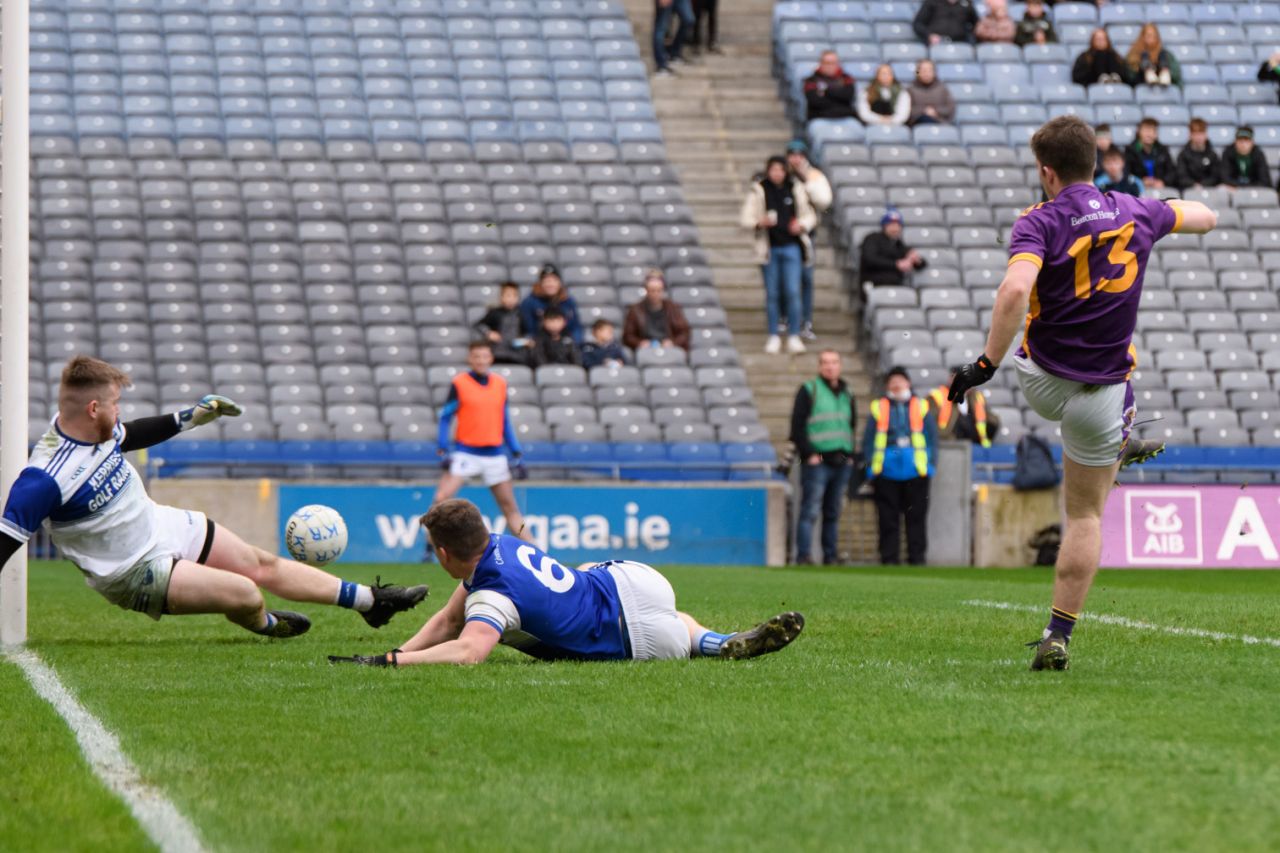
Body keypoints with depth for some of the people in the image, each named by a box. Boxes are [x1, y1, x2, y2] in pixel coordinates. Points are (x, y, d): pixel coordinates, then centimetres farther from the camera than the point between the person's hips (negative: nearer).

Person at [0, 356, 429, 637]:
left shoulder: (95, 428, -9)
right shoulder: (44, 478, -34)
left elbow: (128, 436, 15)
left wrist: (189, 417, 18)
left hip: (163, 525, 8)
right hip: (136, 572, -8)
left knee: (262, 565, 16)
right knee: (244, 594, -17)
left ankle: (372, 602, 31)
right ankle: (261, 624, 22)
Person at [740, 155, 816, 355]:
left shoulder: (796, 189, 5)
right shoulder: (758, 191, 0)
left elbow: (810, 216, 14)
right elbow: (745, 219, -1)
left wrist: (802, 225, -7)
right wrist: (759, 223, -21)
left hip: (791, 246, 0)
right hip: (769, 248, 0)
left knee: (792, 292, -7)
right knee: (772, 294, 5)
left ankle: (794, 337, 0)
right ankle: (773, 337, 15)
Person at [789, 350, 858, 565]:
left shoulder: (847, 394, 17)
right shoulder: (809, 391, 0)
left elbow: (852, 425, 23)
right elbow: (797, 426, -5)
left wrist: (850, 455, 11)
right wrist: (808, 454, -12)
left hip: (842, 463, 5)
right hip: (817, 461, -5)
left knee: (833, 513, 8)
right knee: (810, 510, -10)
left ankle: (830, 556, 13)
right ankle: (803, 555, -11)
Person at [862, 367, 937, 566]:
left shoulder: (921, 407, 11)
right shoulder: (879, 408, 10)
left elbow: (932, 438, 11)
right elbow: (868, 440, 11)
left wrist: (930, 465, 1)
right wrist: (871, 467, 2)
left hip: (916, 473, 0)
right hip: (887, 473, 0)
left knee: (916, 518, 1)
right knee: (888, 519, 1)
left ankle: (917, 557, 5)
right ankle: (889, 558, 5)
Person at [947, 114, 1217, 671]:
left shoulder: (1039, 223, -14)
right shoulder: (1135, 214, -1)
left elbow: (1016, 290, -33)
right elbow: (1205, 218, 18)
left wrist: (986, 363, -28)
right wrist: (1170, 204, 38)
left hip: (1039, 382, -2)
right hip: (1101, 392, 2)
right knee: (1085, 515, 11)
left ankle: (1118, 448, 59)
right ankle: (1058, 636, 7)